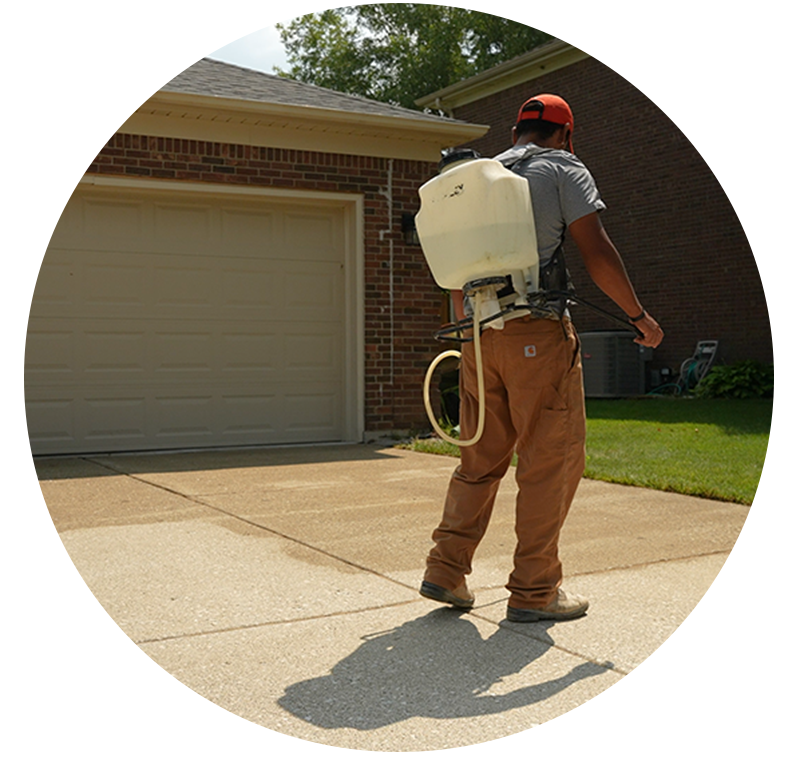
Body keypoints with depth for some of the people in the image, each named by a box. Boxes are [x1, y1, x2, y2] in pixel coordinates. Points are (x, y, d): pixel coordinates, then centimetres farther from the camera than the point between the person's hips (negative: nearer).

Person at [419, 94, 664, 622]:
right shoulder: (563, 168, 3)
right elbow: (596, 252, -7)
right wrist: (640, 316, 3)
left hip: (481, 334, 6)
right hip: (538, 331, -6)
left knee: (481, 458, 15)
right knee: (551, 460, 1)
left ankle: (446, 571, 13)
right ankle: (535, 592, 5)